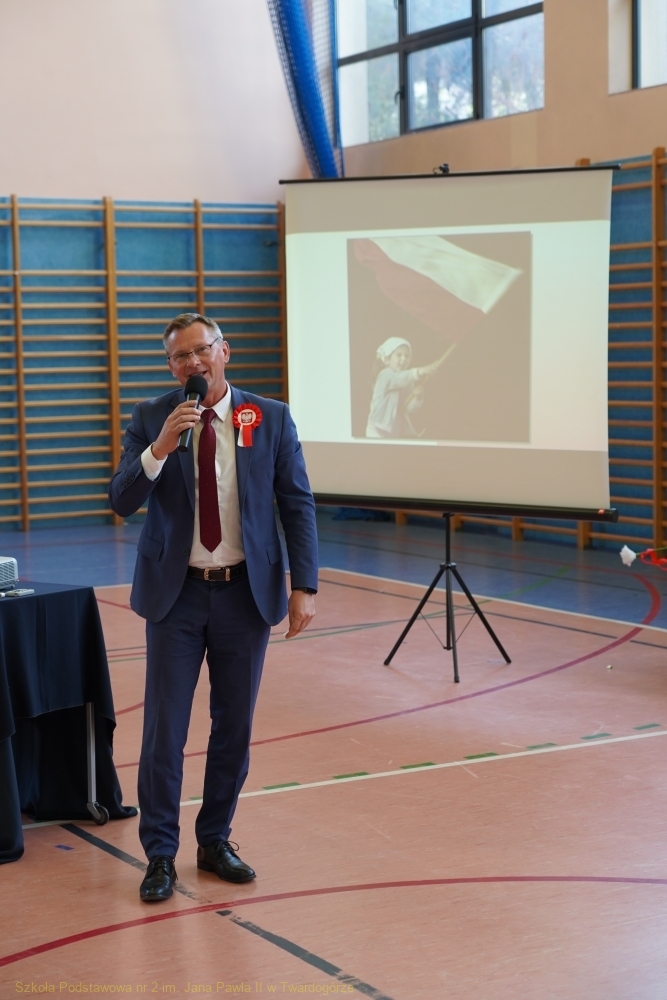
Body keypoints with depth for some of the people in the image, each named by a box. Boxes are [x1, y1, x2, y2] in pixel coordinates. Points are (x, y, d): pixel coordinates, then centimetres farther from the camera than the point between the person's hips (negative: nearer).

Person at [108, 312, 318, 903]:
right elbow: (122, 501, -8)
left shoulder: (271, 419, -1)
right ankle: (160, 854, 13)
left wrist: (304, 586, -8)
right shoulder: (152, 419, -1)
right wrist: (160, 447, -24)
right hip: (176, 593, -1)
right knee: (164, 728, 0)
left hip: (246, 592, 1)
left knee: (234, 727, 10)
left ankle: (215, 841, 27)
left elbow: (298, 504, -1)